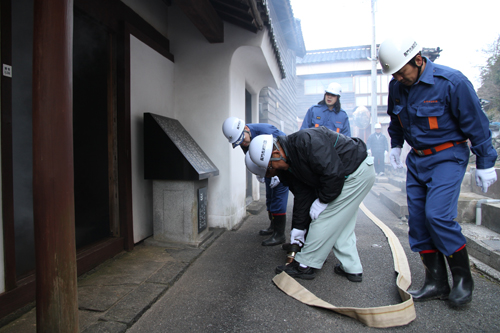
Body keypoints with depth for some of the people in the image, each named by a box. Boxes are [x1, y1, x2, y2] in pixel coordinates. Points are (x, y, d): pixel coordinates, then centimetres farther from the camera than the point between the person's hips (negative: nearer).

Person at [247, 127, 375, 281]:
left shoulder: (306, 141, -29)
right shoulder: (288, 165, 1)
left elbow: (333, 173, -30)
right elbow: (302, 194, 5)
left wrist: (322, 200, -16)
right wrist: (298, 228, 6)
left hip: (358, 172, -9)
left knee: (324, 219, -6)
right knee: (341, 224, 14)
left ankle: (305, 265, 7)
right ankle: (352, 268, 26)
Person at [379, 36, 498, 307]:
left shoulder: (452, 82, -16)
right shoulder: (397, 86, 1)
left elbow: (476, 124, -10)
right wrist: (395, 145, 18)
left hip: (447, 157, -6)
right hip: (416, 159, 6)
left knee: (437, 215, -17)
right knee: (417, 218, 3)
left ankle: (463, 278, 9)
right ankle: (436, 283, 15)